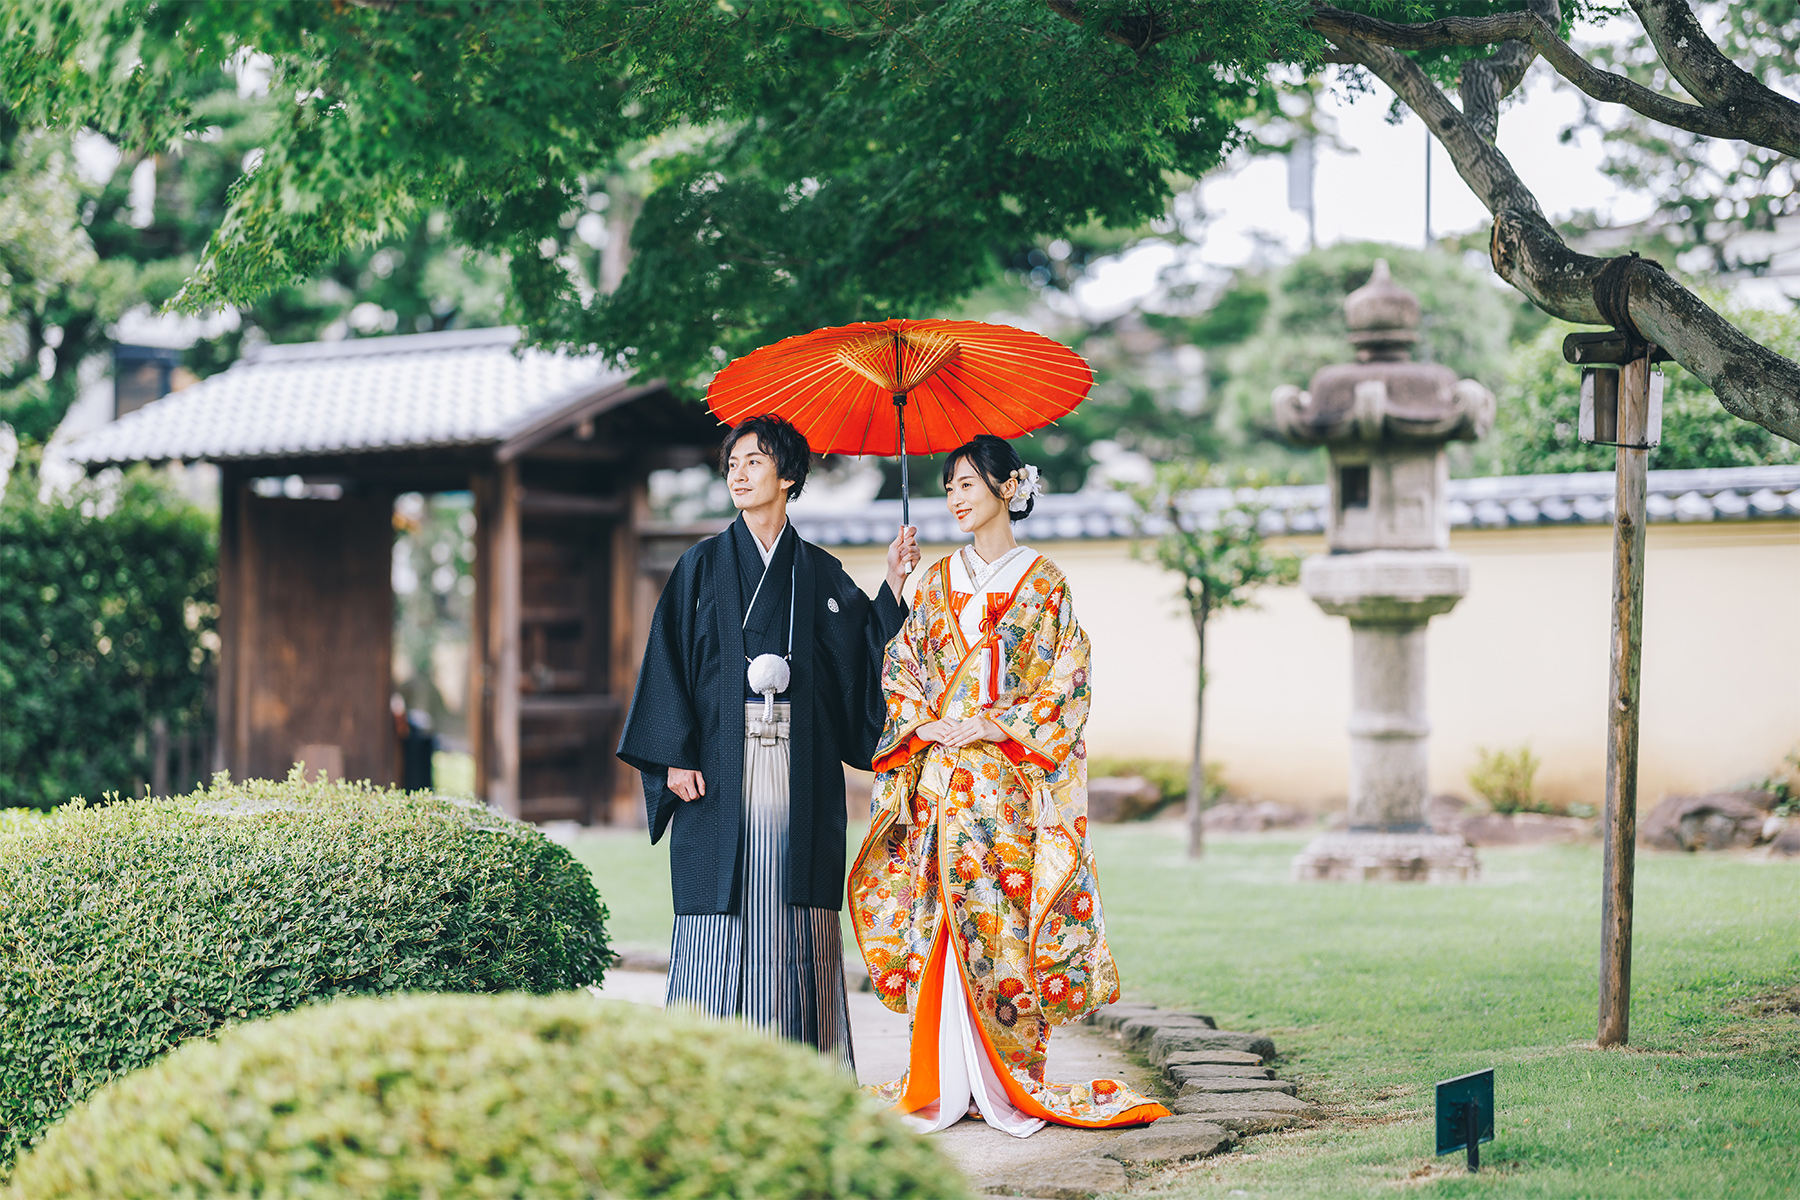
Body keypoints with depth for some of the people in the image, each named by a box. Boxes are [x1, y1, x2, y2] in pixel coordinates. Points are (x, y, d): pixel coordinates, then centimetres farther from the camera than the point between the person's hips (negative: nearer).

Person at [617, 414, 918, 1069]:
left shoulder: (821, 574, 13)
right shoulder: (702, 566, 8)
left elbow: (861, 658, 9)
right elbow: (668, 661, 2)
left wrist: (894, 588, 0)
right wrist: (675, 757, -8)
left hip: (801, 773, 1)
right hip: (719, 767, -1)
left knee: (795, 912, -1)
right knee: (721, 910, -4)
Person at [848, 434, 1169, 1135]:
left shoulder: (1044, 584, 3)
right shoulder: (936, 583, 14)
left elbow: (1064, 685, -2)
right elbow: (900, 672, 12)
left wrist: (992, 728, -12)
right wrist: (929, 727, -6)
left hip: (1010, 781, -3)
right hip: (938, 781, 3)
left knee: (1003, 926, -6)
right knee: (935, 925, -1)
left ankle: (1013, 1089, 1)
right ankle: (940, 1086, 2)